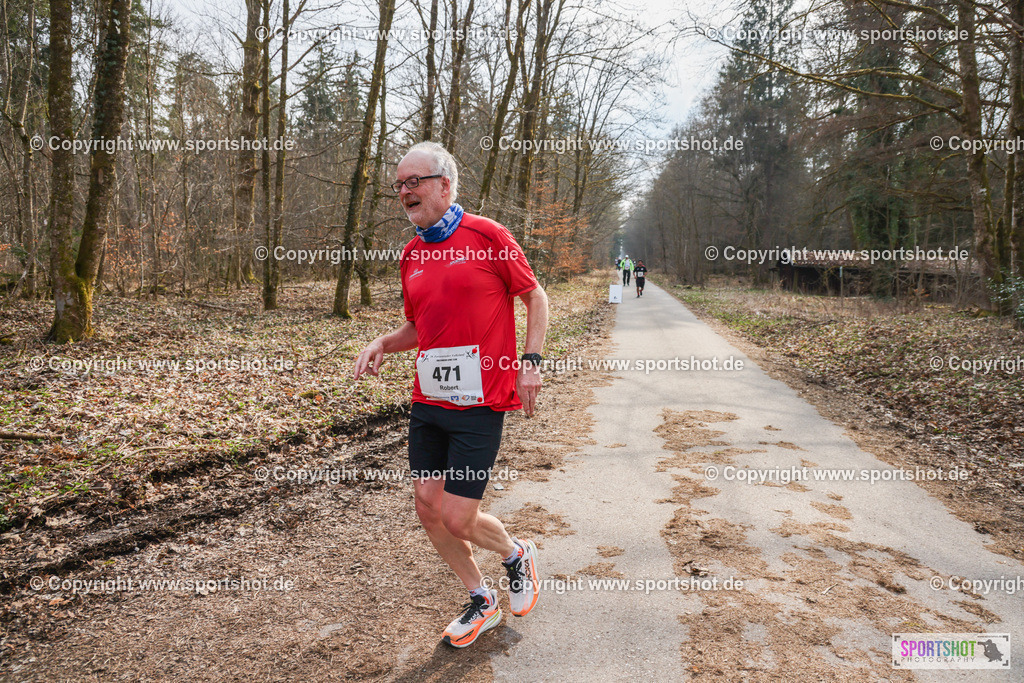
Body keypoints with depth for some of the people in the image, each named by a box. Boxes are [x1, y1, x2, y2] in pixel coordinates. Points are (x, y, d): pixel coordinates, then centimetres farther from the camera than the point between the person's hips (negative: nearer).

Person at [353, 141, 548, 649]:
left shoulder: (488, 236, -7)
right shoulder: (411, 254, 10)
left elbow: (535, 297, 0)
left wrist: (531, 361, -9)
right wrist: (382, 344, 1)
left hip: (478, 402, -6)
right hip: (428, 399, 7)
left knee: (458, 519, -4)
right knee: (428, 507, 9)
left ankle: (517, 555, 30)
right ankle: (481, 601, 31)